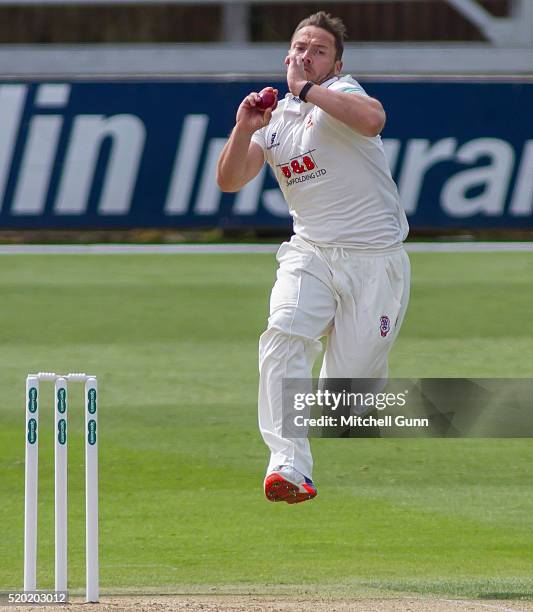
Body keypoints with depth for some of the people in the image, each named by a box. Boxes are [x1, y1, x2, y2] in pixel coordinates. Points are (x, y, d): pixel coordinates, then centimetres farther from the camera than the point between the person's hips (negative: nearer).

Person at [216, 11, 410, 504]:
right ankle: (290, 467, -32)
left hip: (375, 260, -4)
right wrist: (244, 130, -11)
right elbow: (229, 181, 6)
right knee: (283, 334, -25)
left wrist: (307, 89, -23)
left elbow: (372, 119, -31)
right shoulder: (274, 118, 12)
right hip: (310, 254, 4)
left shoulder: (339, 94, -6)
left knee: (349, 386, -4)